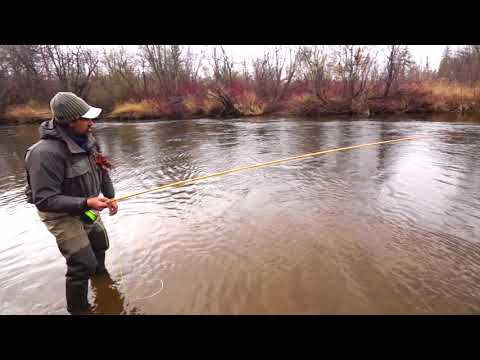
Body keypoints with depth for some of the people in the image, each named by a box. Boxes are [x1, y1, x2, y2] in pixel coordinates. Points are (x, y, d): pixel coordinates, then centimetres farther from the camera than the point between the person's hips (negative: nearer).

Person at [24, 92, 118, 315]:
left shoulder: (86, 139, -8)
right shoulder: (47, 153, -31)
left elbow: (101, 169, 6)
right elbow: (45, 200, -29)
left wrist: (110, 197, 1)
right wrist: (86, 203, -37)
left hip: (87, 208, 8)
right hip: (63, 215, -8)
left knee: (100, 245, 27)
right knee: (83, 264, -6)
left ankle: (99, 272, 59)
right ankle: (78, 309, 21)